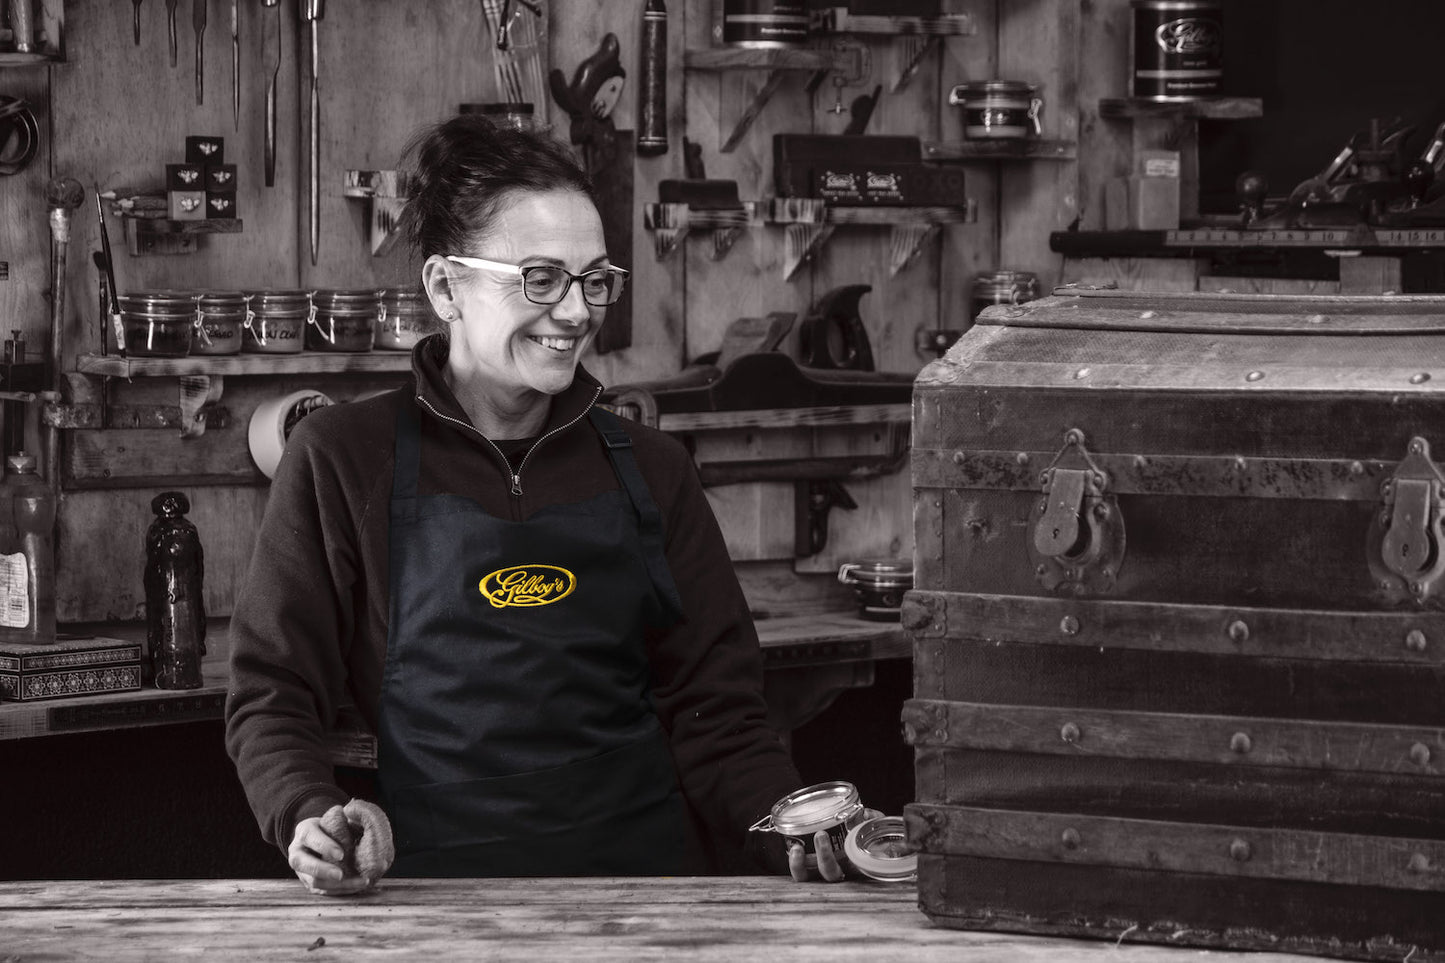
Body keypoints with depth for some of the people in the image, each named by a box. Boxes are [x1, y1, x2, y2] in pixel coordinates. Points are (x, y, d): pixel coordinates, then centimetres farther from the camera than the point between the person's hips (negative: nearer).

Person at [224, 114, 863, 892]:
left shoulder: (650, 471, 16)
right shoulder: (343, 458, 7)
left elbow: (715, 711, 15)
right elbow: (270, 693, 7)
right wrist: (309, 815, -13)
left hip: (644, 881, 3)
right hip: (435, 885, -3)